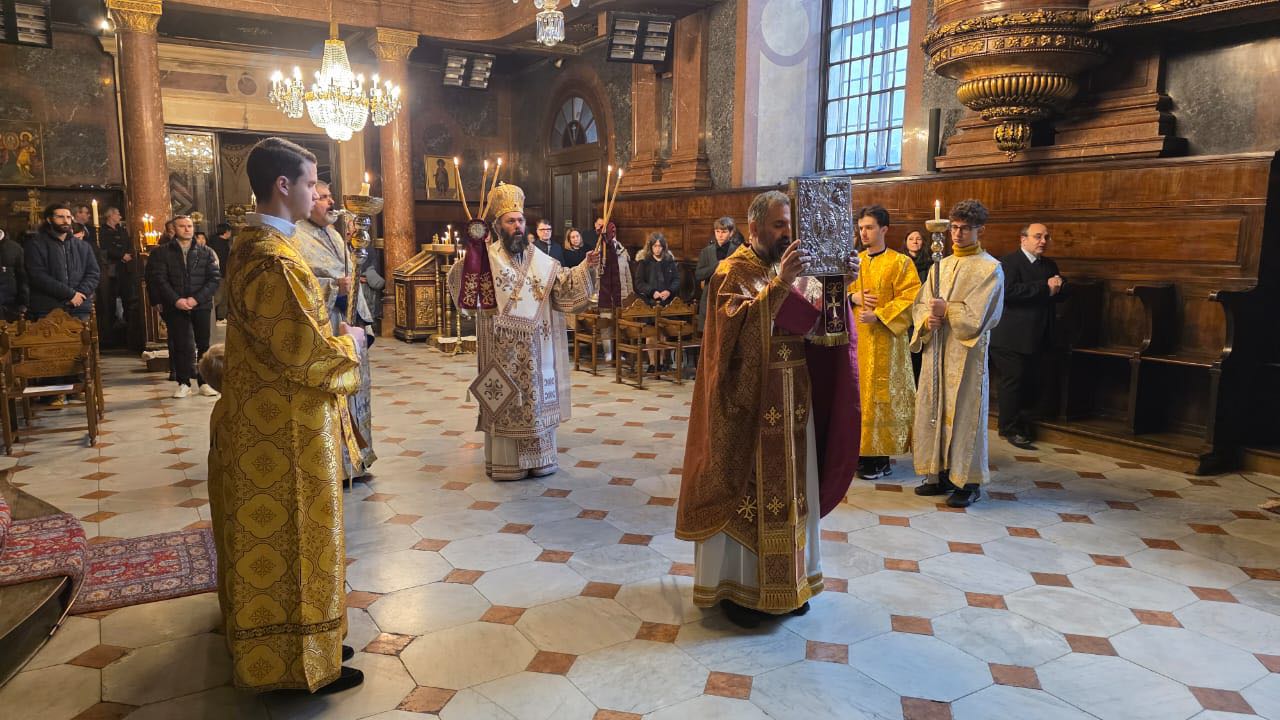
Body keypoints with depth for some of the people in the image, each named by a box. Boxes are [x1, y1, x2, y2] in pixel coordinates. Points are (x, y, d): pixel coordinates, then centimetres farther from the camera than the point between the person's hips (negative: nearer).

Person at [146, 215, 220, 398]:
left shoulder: (206, 252, 8)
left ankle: (204, 382, 11)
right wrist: (176, 300, -16)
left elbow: (215, 278, -1)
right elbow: (159, 279, -3)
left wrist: (196, 298, -13)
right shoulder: (161, 253, 6)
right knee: (180, 345, -1)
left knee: (203, 344, 3)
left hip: (201, 306, 1)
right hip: (175, 307, -1)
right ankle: (183, 383, 7)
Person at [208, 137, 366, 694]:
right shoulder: (272, 261, -24)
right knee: (291, 539, 3)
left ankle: (278, 639, 36)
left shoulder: (252, 242, 9)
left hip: (267, 418, 10)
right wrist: (350, 343, -8)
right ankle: (300, 661, 18)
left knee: (274, 536, 20)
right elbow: (305, 353, -25)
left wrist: (331, 336, 11)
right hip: (285, 428, -10)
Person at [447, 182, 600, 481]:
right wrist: (467, 259, -36)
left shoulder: (539, 259, 9)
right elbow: (459, 283, -19)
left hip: (536, 347, 5)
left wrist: (585, 268, -8)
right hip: (503, 348, -4)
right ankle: (504, 462, 14)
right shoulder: (486, 257, -6)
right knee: (504, 400, 3)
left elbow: (564, 285, 7)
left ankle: (538, 458, 23)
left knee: (537, 397, 10)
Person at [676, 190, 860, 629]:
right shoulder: (732, 272, -9)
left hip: (792, 398, 7)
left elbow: (820, 322, 0)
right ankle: (735, 585, 18)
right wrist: (779, 284, -34)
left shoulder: (795, 269, 10)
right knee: (744, 489, 3)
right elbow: (739, 325, -27)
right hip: (748, 399, -6)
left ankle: (785, 580, 29)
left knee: (788, 487, 14)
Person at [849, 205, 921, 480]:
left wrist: (878, 315, -20)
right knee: (857, 393, 7)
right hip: (855, 338, 5)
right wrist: (853, 296, -6)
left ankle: (880, 456, 5)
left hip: (884, 341, -5)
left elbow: (909, 299, -10)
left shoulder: (900, 262, -4)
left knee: (880, 395, -3)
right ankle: (861, 450, 17)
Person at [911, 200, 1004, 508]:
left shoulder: (990, 268, -4)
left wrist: (945, 310, -11)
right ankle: (941, 474, 20)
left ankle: (969, 482, 8)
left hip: (967, 353, -6)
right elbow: (920, 304, 10)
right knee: (933, 411, 8)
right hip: (935, 351, 6)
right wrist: (928, 319, -10)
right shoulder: (940, 266, 14)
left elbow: (977, 315, -13)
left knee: (964, 414, -2)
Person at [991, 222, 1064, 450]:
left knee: (1029, 383, 12)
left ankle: (1024, 425, 23)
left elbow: (1059, 295, 18)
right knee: (1011, 381, -1)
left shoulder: (1050, 265, 17)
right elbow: (1008, 291, -24)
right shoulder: (1008, 262, -9)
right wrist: (1045, 287, -22)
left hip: (1037, 337, 7)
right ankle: (1010, 429, 8)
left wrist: (1057, 287, -7)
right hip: (1012, 337, -7)